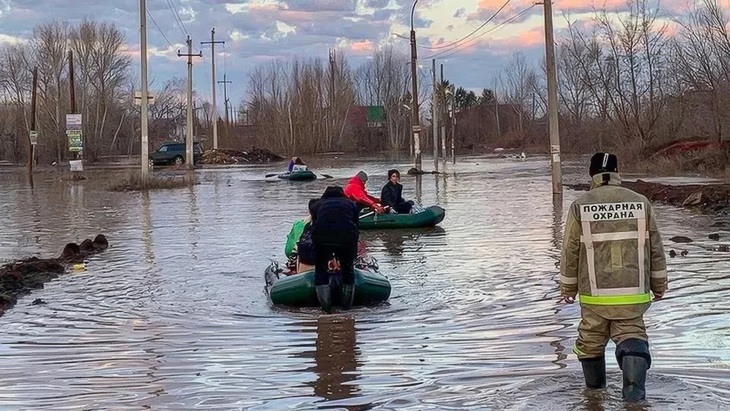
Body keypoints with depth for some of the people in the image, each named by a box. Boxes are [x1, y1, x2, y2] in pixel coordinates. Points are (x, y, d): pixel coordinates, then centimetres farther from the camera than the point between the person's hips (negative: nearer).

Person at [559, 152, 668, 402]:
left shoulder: (579, 206, -7)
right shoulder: (641, 203, -2)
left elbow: (570, 253, -1)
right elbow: (655, 249, 5)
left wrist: (568, 288, 12)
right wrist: (659, 285, 17)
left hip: (594, 295, 0)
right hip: (633, 294, 0)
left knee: (591, 340, 19)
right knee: (631, 336, 9)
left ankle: (595, 388, 35)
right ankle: (634, 388, -15)